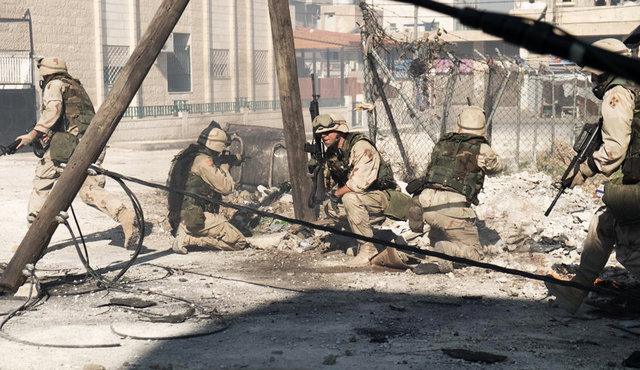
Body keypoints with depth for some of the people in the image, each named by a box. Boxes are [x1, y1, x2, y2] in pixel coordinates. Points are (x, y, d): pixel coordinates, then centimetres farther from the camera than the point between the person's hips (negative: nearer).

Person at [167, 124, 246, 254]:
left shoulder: (185, 156, 14)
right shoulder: (203, 160, -15)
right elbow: (226, 187, -14)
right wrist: (224, 166, 4)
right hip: (196, 218, -10)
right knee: (239, 242, -6)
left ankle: (186, 233, 6)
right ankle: (188, 238, -13)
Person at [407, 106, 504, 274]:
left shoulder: (441, 143, 19)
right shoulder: (480, 149, 7)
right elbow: (498, 166, 27)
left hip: (425, 203, 5)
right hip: (453, 206, -5)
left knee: (437, 235, 34)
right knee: (473, 251, 10)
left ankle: (439, 261, 2)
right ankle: (447, 250, -21)